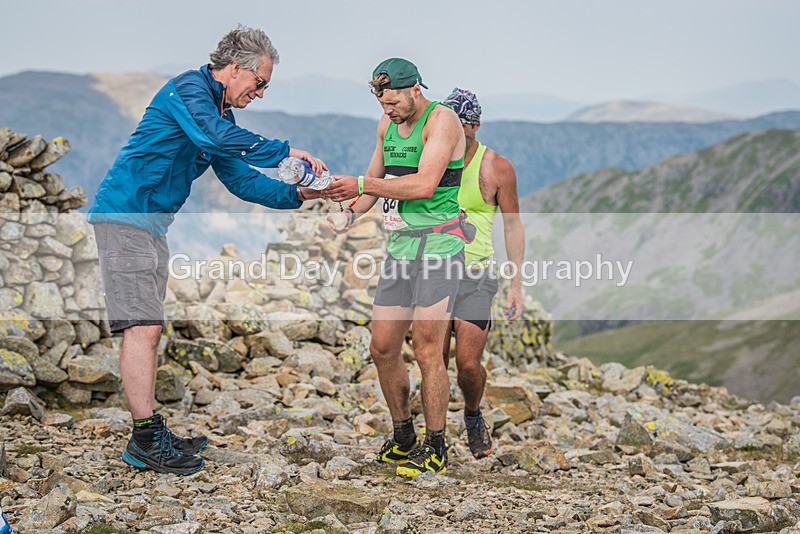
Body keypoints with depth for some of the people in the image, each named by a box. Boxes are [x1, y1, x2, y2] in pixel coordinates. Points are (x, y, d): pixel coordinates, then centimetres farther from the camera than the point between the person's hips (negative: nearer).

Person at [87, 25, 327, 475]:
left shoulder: (220, 113, 18)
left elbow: (241, 180, 17)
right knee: (143, 327, -12)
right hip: (125, 215, -10)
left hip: (153, 223, 10)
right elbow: (218, 137, -30)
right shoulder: (188, 90, -11)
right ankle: (146, 440, -10)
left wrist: (295, 195, 4)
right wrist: (286, 151, -24)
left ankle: (151, 434, 16)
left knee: (147, 329, 11)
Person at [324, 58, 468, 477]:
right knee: (383, 348, 6)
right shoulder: (387, 124, 14)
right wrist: (350, 212, 1)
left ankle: (435, 450, 4)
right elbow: (374, 182, 22)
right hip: (399, 246, 8)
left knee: (426, 350, -8)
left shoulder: (441, 120, -11)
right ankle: (403, 439, 22)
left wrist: (360, 185, -24)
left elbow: (424, 185, -22)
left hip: (438, 245, -8)